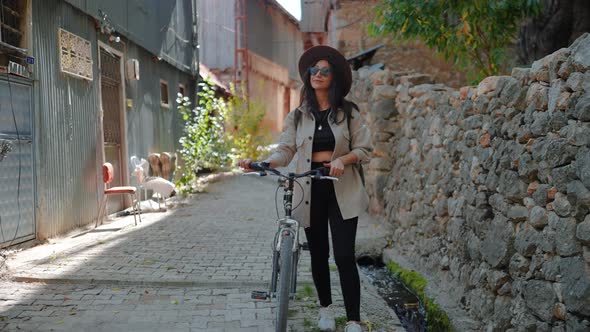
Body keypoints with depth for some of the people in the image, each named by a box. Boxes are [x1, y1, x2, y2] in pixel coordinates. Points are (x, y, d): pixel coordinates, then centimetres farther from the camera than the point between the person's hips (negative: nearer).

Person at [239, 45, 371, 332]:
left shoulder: (349, 112, 3)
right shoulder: (298, 115, 7)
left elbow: (363, 149, 0)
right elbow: (284, 151, -1)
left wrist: (342, 159, -20)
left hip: (342, 189, -2)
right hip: (310, 190, 2)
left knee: (344, 255, -8)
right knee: (318, 254, 11)